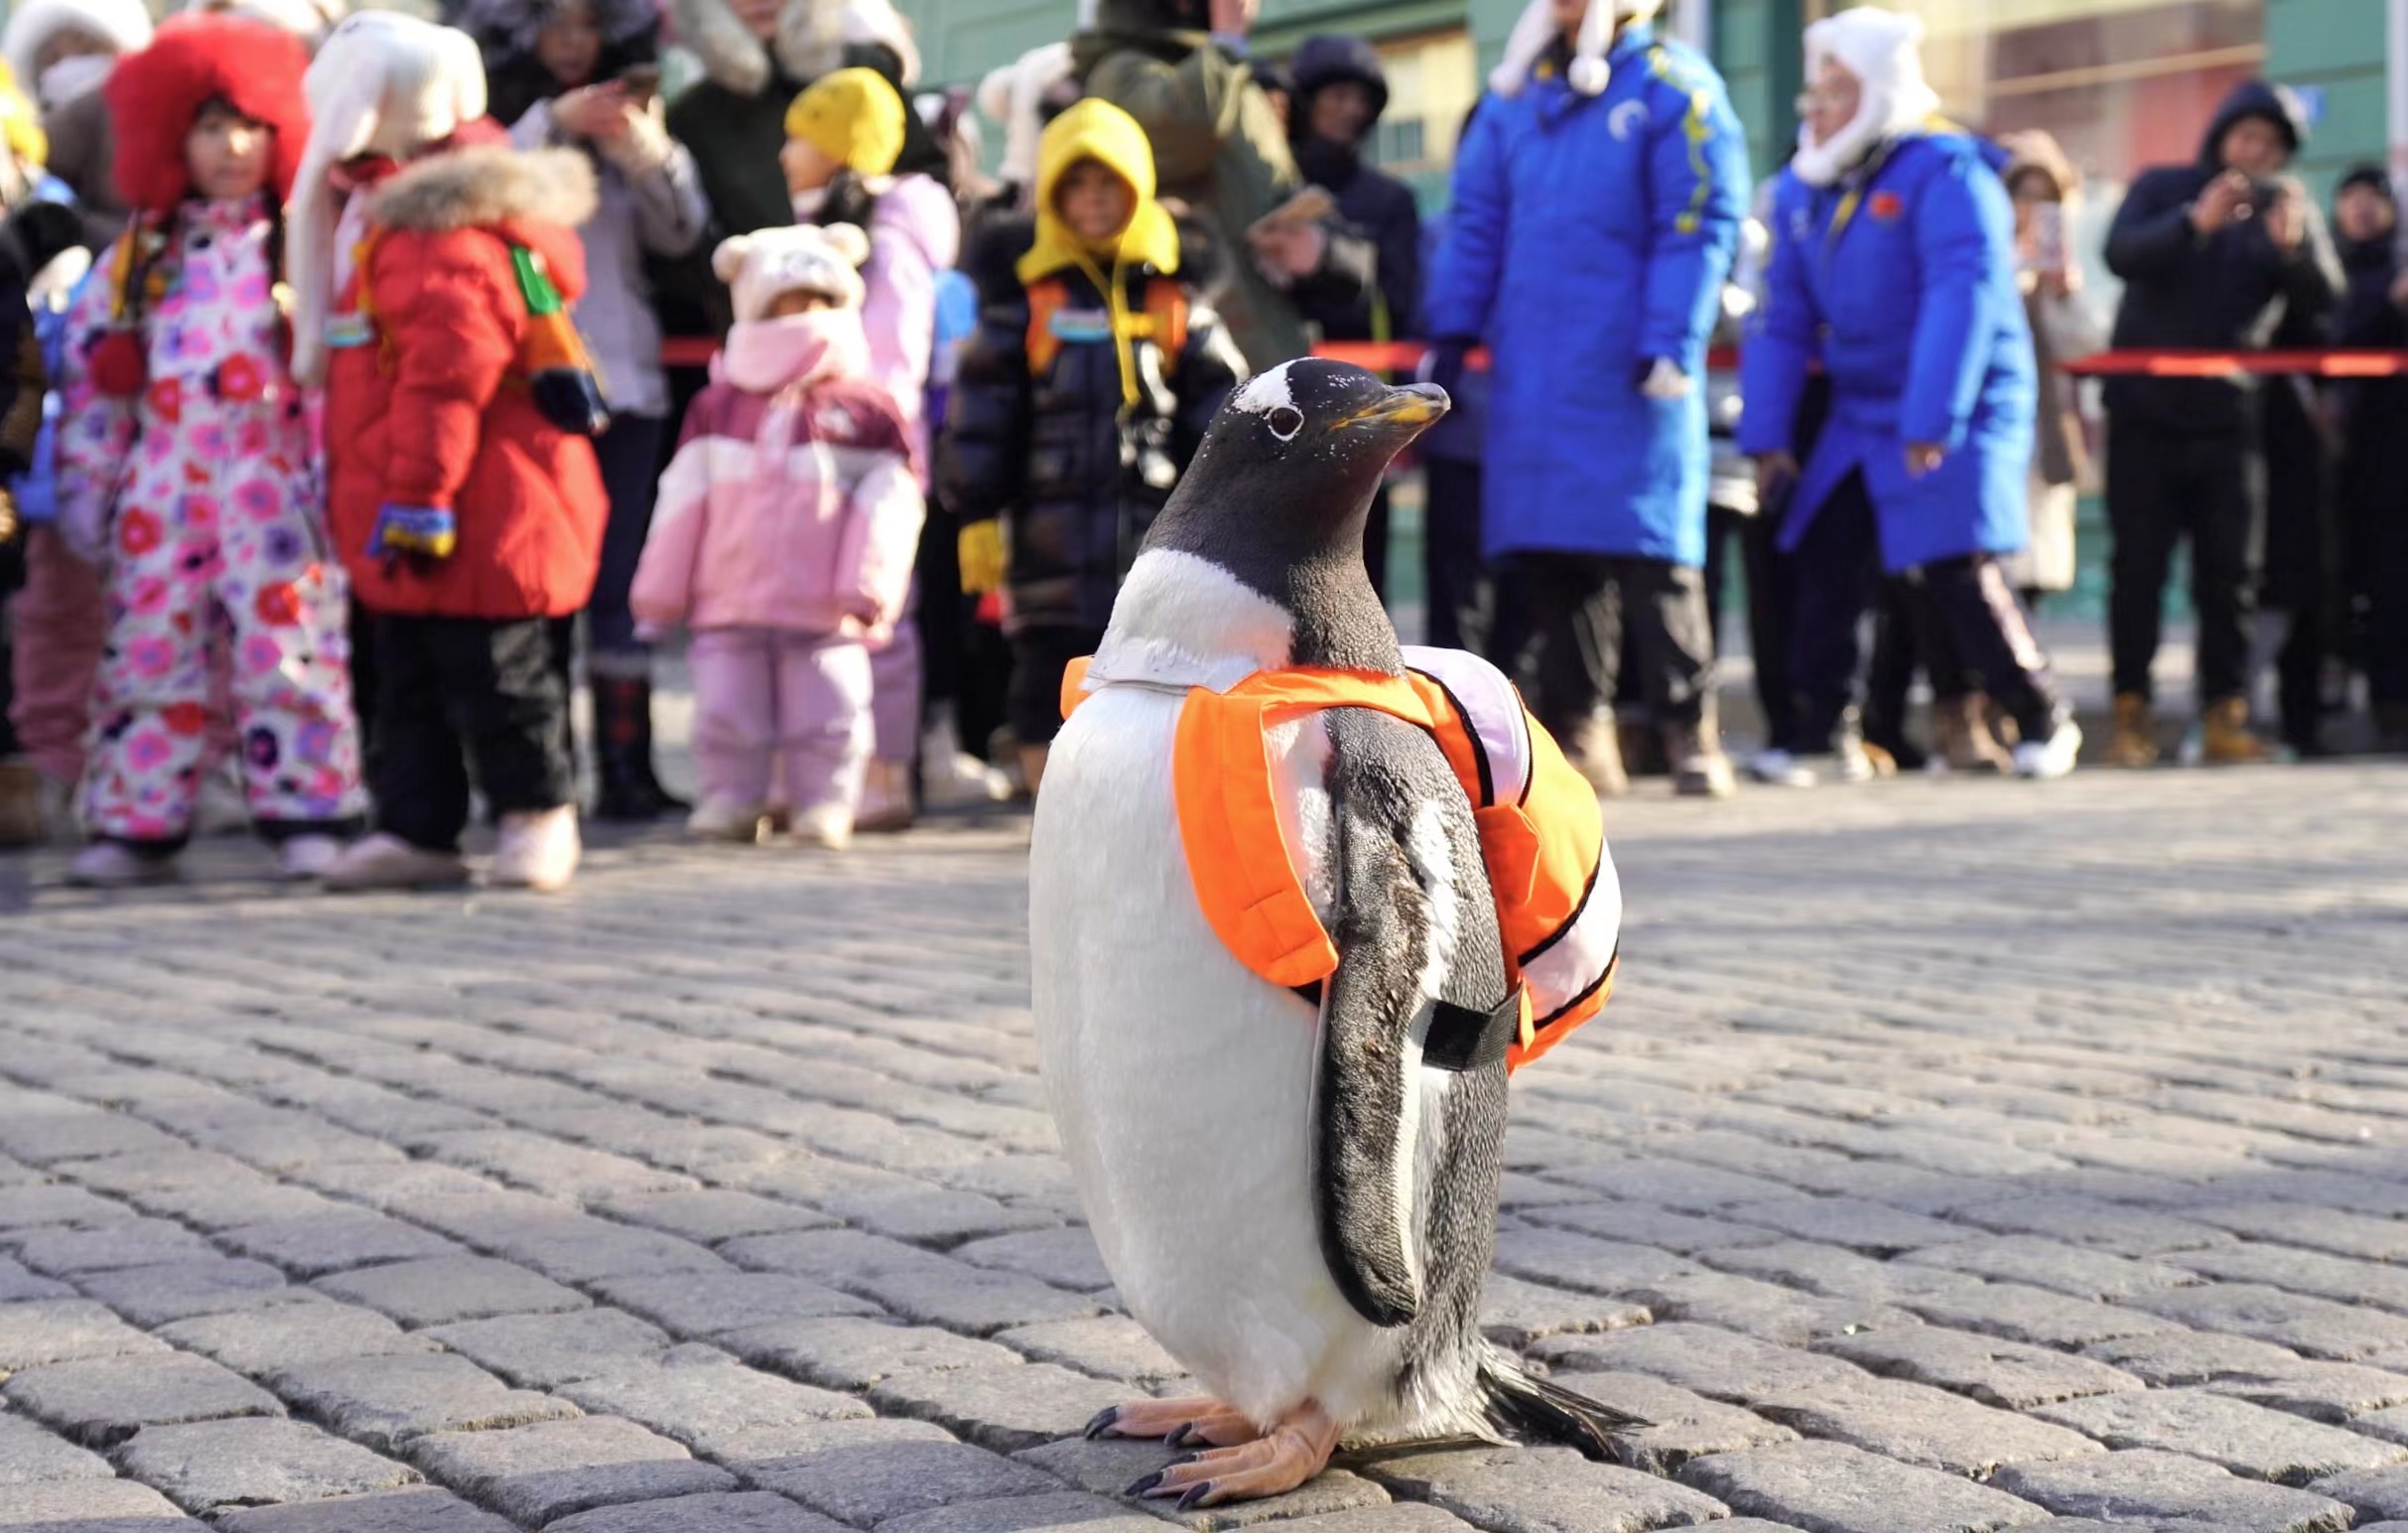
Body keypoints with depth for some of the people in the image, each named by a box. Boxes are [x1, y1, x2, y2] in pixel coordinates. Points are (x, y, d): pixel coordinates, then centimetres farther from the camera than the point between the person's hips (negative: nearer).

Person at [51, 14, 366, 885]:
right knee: (151, 651, 5)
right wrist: (86, 486, 9)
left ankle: (308, 815, 2)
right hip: (164, 490, 4)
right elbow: (94, 374, 13)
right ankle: (139, 823, 11)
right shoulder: (140, 255, 12)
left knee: (287, 647, -4)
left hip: (275, 491, -3)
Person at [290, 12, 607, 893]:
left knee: (489, 669, 1)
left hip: (472, 518, -11)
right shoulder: (396, 214, 15)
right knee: (411, 673, 13)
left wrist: (417, 499, -21)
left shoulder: (439, 233, -20)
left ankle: (536, 813, 14)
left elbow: (446, 380, -24)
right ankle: (417, 828, 19)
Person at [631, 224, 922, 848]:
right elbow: (683, 502, 9)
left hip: (824, 611, -2)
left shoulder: (869, 410, 1)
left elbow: (886, 505, 0)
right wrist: (661, 590, 8)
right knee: (726, 710, 5)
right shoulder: (717, 407, 7)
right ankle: (730, 801, 17)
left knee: (827, 716, 1)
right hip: (729, 608, 2)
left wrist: (867, 586, -7)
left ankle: (825, 805, 13)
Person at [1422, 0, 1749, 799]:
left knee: (1649, 553, -5)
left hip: (1628, 377, -5)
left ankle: (1689, 729, 3)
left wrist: (1670, 346, -14)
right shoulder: (1518, 90, 14)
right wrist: (1452, 334, 9)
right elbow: (1476, 217, 16)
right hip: (1533, 371, 5)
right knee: (1552, 558, 5)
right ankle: (1575, 727, 14)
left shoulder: (1673, 88, -3)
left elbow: (1700, 226, -7)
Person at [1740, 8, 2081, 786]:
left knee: (1957, 571, -12)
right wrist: (1766, 434, 4)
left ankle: (2043, 720, 7)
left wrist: (1930, 424, -27)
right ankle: (1812, 729, 9)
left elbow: (1964, 298, -23)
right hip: (1858, 416, 7)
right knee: (1824, 562, -1)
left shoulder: (1944, 173, -15)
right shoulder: (1804, 190, 7)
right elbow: (1783, 319, 9)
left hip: (1961, 411, -7)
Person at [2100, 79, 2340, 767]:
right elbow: (2121, 254, -17)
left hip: (2228, 418, 2)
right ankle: (2131, 715, 1)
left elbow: (2322, 300, -7)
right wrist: (2196, 222, -32)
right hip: (2144, 410, -1)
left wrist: (2292, 248, -27)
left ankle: (2224, 716, 3)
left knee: (2230, 573, 0)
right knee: (2137, 567, -2)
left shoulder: (2289, 205, 7)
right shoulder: (2163, 188, 3)